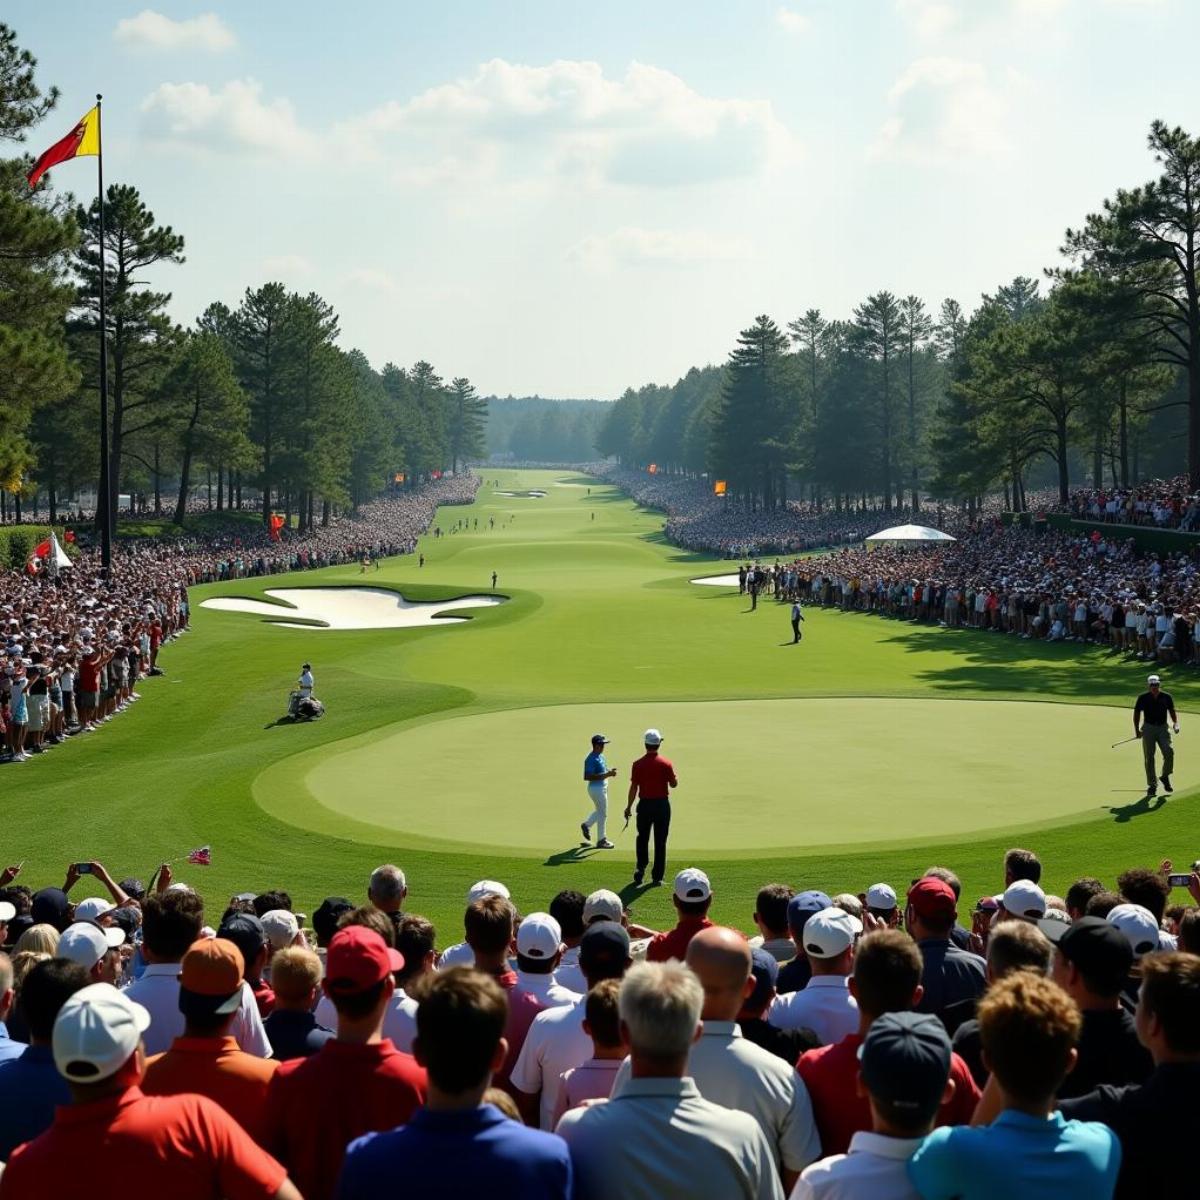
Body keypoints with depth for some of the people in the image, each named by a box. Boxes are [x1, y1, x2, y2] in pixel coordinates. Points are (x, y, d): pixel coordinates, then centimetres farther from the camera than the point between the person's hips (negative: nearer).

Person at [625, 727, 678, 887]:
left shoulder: (638, 764, -7)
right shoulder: (666, 763, -8)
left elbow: (634, 787, -6)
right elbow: (674, 784, -1)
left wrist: (628, 807, 3)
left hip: (645, 804, 0)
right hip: (662, 804, 0)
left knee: (642, 839, 18)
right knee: (660, 841, 7)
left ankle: (640, 868, 4)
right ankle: (657, 876, 8)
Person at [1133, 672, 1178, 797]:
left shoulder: (1167, 697, 1)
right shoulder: (1142, 698, -3)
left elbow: (1172, 712, 11)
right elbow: (1137, 713, 5)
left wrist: (1176, 723, -7)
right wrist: (1137, 730, -3)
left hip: (1162, 728, 1)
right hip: (1148, 728, -1)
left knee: (1169, 752, -17)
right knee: (1149, 757, -2)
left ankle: (1165, 776, 8)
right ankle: (1152, 786, 6)